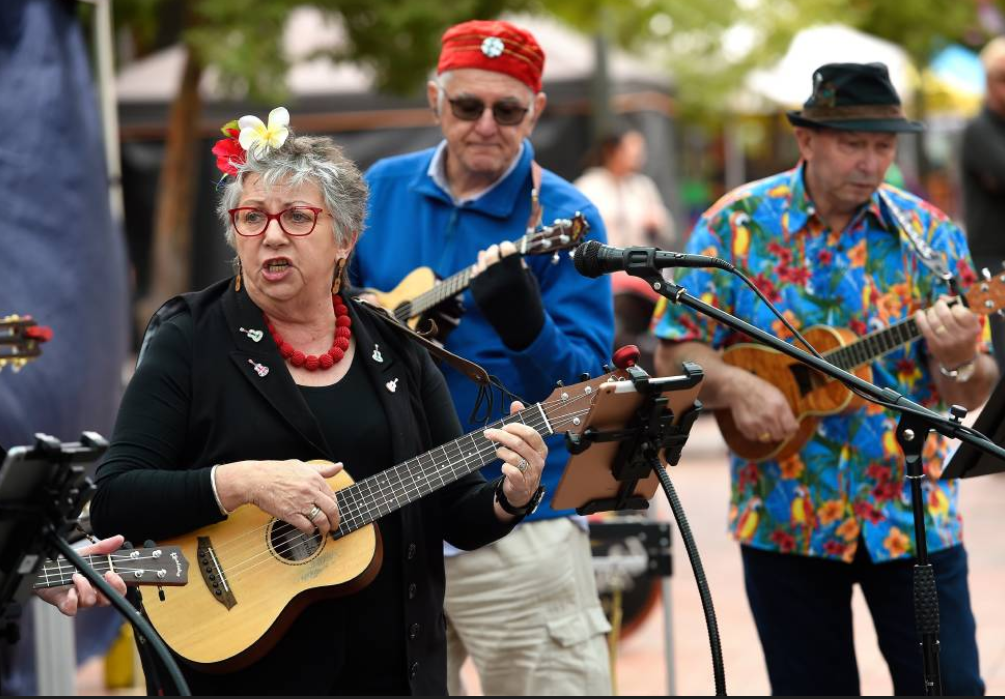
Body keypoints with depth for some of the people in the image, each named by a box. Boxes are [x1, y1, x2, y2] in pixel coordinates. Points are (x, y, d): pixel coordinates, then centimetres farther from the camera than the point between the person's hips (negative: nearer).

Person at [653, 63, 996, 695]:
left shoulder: (929, 235, 0)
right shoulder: (738, 225, -2)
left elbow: (971, 394, 0)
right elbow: (677, 352, -3)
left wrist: (958, 362, -23)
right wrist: (733, 386, -22)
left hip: (914, 516, 1)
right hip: (786, 519, -1)